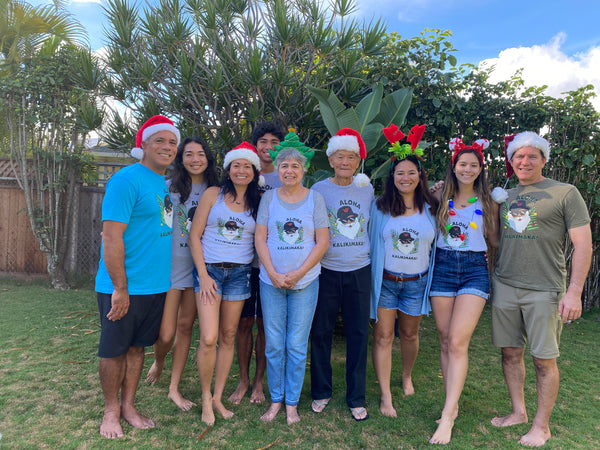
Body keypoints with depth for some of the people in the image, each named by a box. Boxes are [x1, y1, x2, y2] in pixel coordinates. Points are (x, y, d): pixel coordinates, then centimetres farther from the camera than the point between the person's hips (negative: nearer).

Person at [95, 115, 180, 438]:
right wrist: (120, 288, -19)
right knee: (114, 350, 9)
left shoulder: (166, 184, 10)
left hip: (156, 286, 7)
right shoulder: (127, 180, -14)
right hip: (123, 287, -7)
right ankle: (111, 410, 29)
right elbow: (111, 236, -19)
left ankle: (128, 406, 33)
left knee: (137, 346, 17)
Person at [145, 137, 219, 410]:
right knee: (165, 334, -1)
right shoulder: (169, 188, -5)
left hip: (199, 267, 3)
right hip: (170, 265, -3)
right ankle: (158, 362, 35)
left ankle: (174, 388, 25)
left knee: (185, 326, 10)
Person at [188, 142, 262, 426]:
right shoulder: (213, 195, 0)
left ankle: (218, 398, 23)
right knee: (209, 338, -9)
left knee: (228, 338, 8)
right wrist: (203, 275, -7)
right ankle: (205, 398, 12)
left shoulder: (259, 202, 6)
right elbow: (194, 236, -1)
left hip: (240, 274, 2)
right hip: (209, 270, -2)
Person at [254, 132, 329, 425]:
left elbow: (323, 242, -3)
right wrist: (274, 274, -10)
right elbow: (260, 238, 2)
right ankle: (275, 400, 26)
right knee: (274, 345, 9)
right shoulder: (269, 197, 5)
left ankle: (291, 403, 23)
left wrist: (297, 274, -11)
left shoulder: (315, 198, 1)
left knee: (297, 346, 6)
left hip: (305, 282, -1)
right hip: (271, 282, 1)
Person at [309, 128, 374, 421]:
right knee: (320, 331, 6)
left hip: (359, 271, 2)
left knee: (359, 333, 6)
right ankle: (321, 392, 26)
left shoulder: (367, 189, 6)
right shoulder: (318, 190, 0)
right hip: (326, 271, -1)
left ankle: (356, 398, 22)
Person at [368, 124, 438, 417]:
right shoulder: (379, 207, -3)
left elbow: (436, 245, 8)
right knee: (383, 336, -2)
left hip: (416, 282, 1)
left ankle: (407, 376, 43)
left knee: (409, 334, 16)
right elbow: (371, 243, 3)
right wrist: (370, 276, 1)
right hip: (384, 280, -1)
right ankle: (385, 396, 9)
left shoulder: (431, 208, -1)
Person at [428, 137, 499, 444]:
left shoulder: (487, 202, 7)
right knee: (445, 341, 6)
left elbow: (496, 240, 10)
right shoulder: (440, 198, 8)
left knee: (458, 342, -11)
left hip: (474, 271, -1)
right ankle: (453, 404, 21)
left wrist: (508, 210, 2)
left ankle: (447, 417, -5)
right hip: (442, 268, 2)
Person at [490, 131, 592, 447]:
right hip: (505, 287, 5)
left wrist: (574, 292, -12)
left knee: (544, 359, 4)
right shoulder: (505, 197, 12)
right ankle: (518, 412, 29)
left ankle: (541, 425, 20)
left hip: (544, 290, -4)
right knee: (511, 353, 11)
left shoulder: (565, 193, -2)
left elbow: (583, 245, -6)